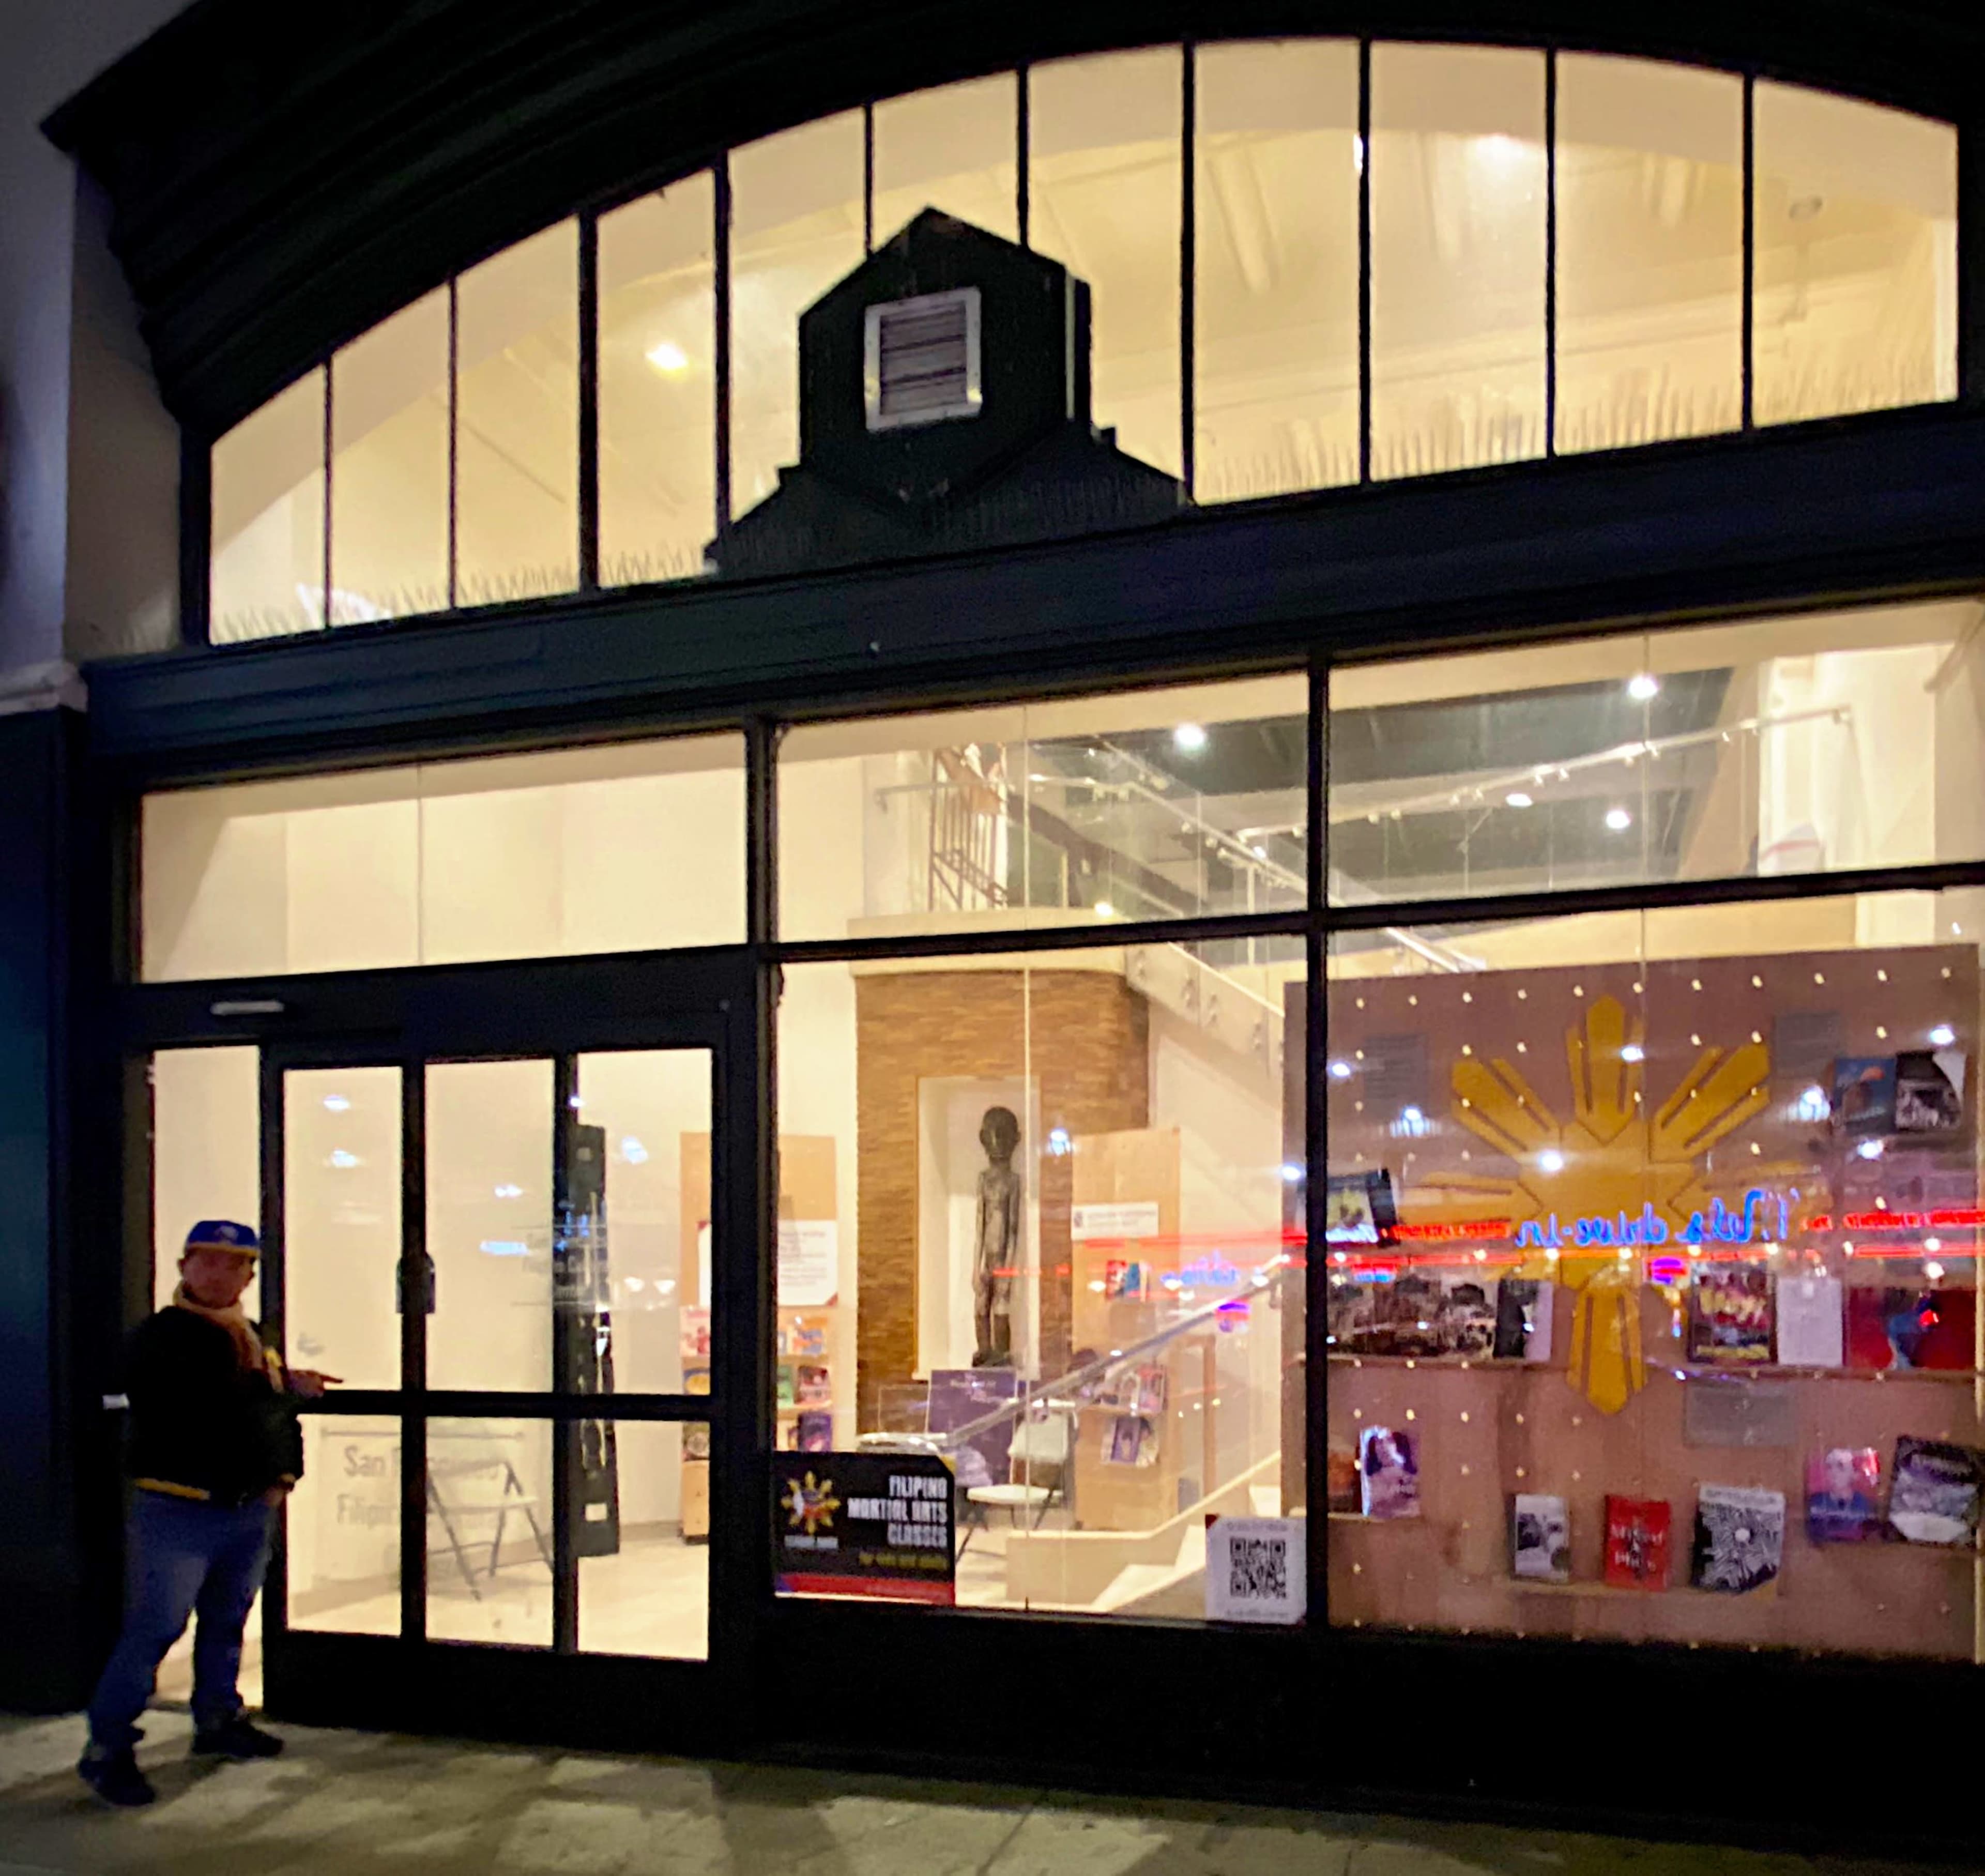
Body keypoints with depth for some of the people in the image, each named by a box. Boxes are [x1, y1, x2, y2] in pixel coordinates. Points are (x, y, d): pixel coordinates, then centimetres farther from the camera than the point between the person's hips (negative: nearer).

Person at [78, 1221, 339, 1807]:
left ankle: (218, 1721, 32)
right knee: (155, 1628, -6)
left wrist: (283, 1477, 5)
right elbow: (212, 1407, -24)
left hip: (250, 1511, 7)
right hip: (178, 1511, -7)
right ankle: (106, 1749, 5)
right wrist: (286, 1387, -14)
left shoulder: (254, 1338, 14)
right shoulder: (160, 1337, -10)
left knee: (227, 1622, 17)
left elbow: (281, 1411, 21)